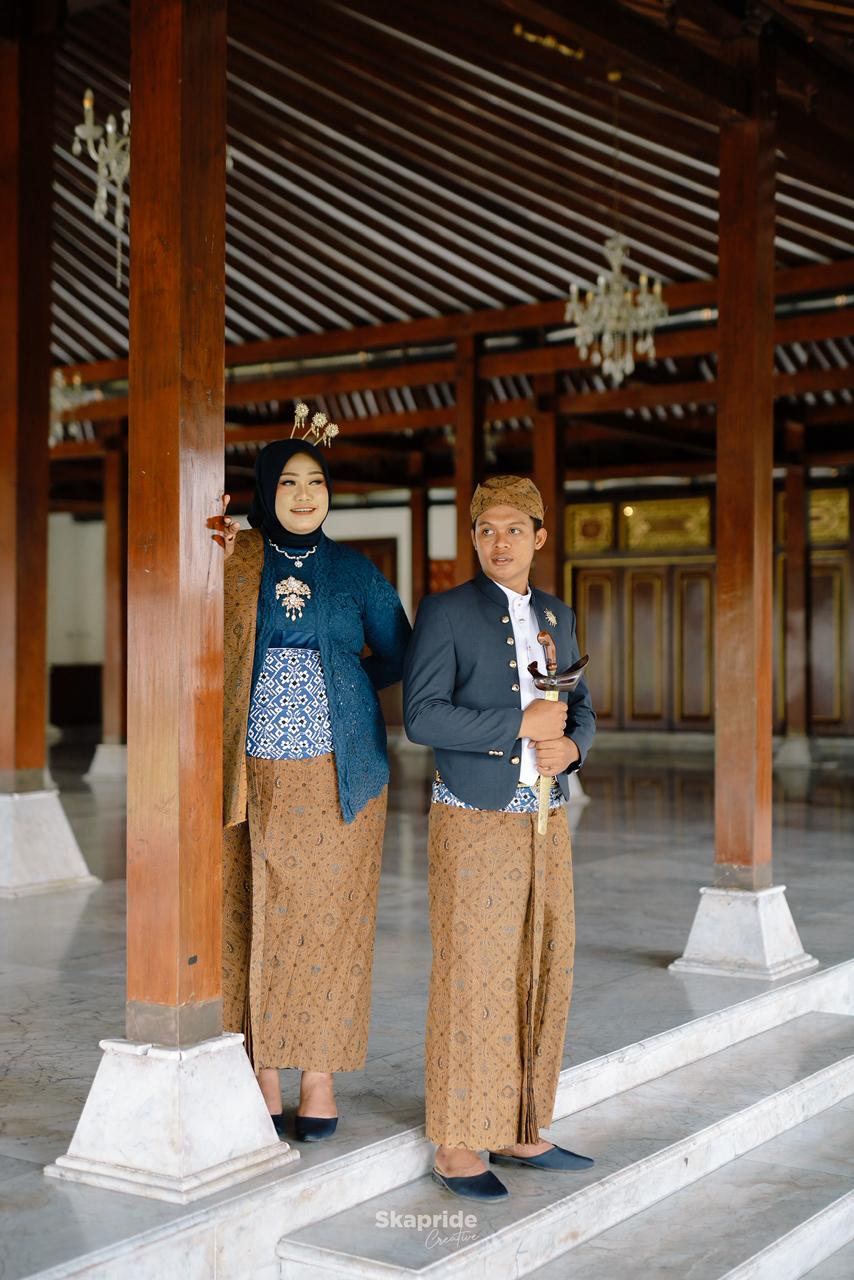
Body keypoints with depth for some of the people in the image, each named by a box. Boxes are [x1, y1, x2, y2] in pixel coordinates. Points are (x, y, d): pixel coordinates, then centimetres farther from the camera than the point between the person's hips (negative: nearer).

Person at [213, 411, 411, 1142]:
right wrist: (212, 565, -15)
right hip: (255, 774, 0)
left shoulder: (355, 573, 6)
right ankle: (263, 1081, 13)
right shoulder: (234, 563, 4)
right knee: (256, 922, 3)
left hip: (336, 776, 0)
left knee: (328, 922, 2)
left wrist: (331, 689, 5)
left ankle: (321, 1080, 12)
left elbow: (398, 654, 15)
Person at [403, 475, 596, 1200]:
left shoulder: (558, 616, 14)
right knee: (472, 977, -4)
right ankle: (457, 1148, 6)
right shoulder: (446, 613, -4)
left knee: (543, 975, 9)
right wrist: (520, 723, -16)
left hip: (546, 816, 6)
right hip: (476, 819, -6)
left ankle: (520, 1132, 21)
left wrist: (570, 745, -5)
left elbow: (582, 707, 18)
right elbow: (421, 716, -13)